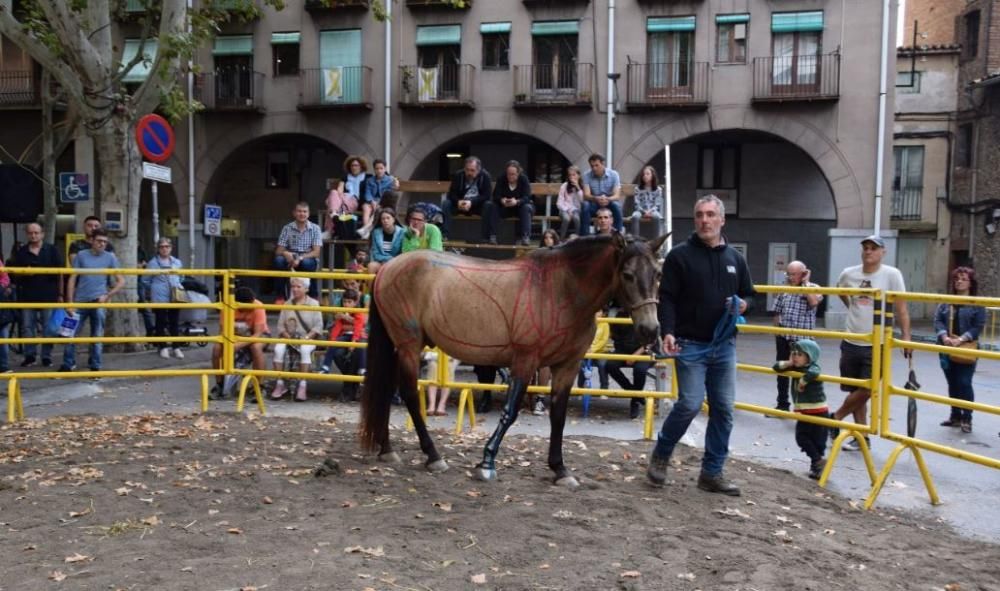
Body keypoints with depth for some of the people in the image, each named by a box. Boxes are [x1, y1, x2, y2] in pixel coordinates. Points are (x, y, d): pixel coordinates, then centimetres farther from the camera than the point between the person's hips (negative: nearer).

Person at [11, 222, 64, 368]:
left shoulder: (52, 250, 2)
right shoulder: (21, 252, 8)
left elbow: (60, 274, 4)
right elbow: (15, 274, 13)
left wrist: (60, 294, 1)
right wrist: (23, 273, -11)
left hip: (48, 296, -2)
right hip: (28, 296, 2)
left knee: (48, 329, 2)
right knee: (27, 328, 5)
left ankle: (46, 356, 10)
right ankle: (30, 355, 14)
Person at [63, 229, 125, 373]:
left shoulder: (110, 258, 3)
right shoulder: (81, 255, 3)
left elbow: (121, 281, 3)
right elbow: (72, 279, 3)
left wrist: (107, 296, -9)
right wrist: (70, 303, -2)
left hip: (98, 302, 0)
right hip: (80, 301, 0)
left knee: (97, 336, 6)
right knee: (71, 334, 3)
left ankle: (95, 367, 16)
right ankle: (67, 365, 16)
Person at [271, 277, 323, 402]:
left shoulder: (314, 304, 4)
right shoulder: (287, 304, 13)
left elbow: (318, 327, -3)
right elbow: (280, 326, 8)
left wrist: (306, 338, -16)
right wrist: (288, 337, -11)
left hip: (308, 339, -3)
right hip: (288, 338, 3)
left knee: (305, 349, -37)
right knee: (278, 349, -29)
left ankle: (302, 386, -33)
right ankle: (280, 384, -22)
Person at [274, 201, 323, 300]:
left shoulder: (315, 229, -4)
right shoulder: (287, 228, 0)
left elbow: (316, 252, -12)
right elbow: (278, 251, -2)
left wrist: (300, 258, -28)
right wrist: (285, 253, -27)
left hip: (309, 260, -2)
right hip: (291, 259, 2)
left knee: (306, 263, -36)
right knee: (279, 260, -29)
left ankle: (313, 297, -16)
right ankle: (280, 296, -16)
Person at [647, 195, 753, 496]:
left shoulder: (735, 258, 11)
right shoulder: (679, 255, -4)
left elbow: (748, 294, 22)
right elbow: (667, 298, -8)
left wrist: (743, 305, -1)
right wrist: (668, 332, -21)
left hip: (724, 345, 5)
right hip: (690, 345, -5)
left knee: (723, 409, 5)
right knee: (689, 404, -11)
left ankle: (712, 473, 16)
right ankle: (660, 454, 15)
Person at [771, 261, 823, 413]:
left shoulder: (813, 288, -4)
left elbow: (813, 302, -27)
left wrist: (806, 282, -16)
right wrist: (777, 332, 11)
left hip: (802, 339, -4)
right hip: (783, 337, 4)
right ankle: (782, 405, 26)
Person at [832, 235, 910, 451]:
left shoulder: (891, 275, -9)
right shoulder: (848, 274, 1)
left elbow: (901, 308, -8)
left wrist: (906, 337, -13)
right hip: (851, 342, 4)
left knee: (866, 390, -6)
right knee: (856, 391, 8)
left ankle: (836, 417, 17)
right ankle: (862, 437, 18)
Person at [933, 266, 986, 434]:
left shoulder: (977, 304, -2)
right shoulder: (946, 302, 9)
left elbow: (978, 327, -9)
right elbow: (938, 320, 2)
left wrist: (961, 340, -21)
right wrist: (944, 337, -16)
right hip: (947, 350, 4)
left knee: (964, 384, -6)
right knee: (952, 384, 12)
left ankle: (967, 419, 5)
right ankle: (955, 416, 23)